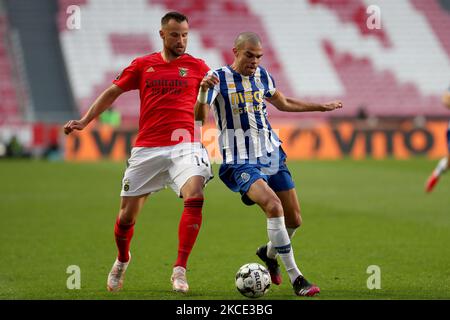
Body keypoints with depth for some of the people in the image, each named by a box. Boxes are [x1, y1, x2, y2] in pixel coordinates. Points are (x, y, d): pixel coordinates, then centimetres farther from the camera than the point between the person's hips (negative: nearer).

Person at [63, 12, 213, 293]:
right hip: (147, 149, 1)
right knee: (127, 214, 5)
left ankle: (180, 270, -22)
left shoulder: (196, 66, 7)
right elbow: (113, 92, 17)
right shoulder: (142, 66, 10)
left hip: (183, 146, -1)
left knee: (195, 196, -28)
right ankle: (122, 260, 38)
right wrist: (84, 121, 10)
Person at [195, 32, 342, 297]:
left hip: (272, 156, 6)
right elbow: (201, 116, -19)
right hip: (241, 163, -6)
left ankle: (269, 253, 37)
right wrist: (203, 90, -37)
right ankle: (295, 277, -22)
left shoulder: (262, 76, 9)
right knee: (274, 206, -28)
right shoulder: (219, 78, -8)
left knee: (294, 219, 3)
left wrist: (321, 107, 29)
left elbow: (284, 103, 27)